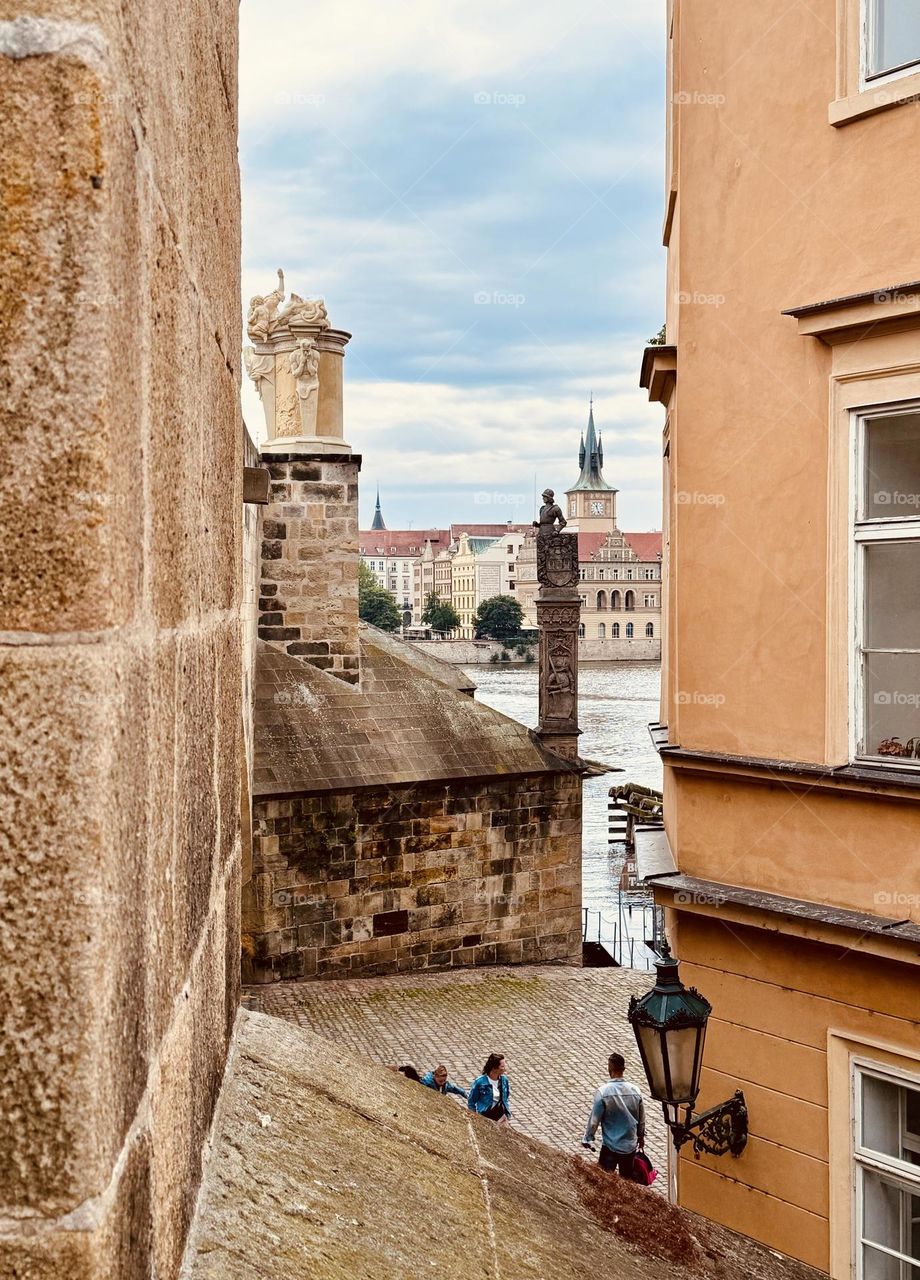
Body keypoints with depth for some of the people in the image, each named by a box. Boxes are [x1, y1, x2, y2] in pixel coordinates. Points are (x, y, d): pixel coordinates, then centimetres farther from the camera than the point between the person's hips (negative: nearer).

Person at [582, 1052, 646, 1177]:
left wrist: (587, 1139, 3)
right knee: (627, 1179, 19)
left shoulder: (603, 1092, -18)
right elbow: (641, 1119, 8)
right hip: (631, 1146, 4)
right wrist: (641, 1136, 25)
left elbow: (594, 1120, -13)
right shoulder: (635, 1091, -5)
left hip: (611, 1147, -4)